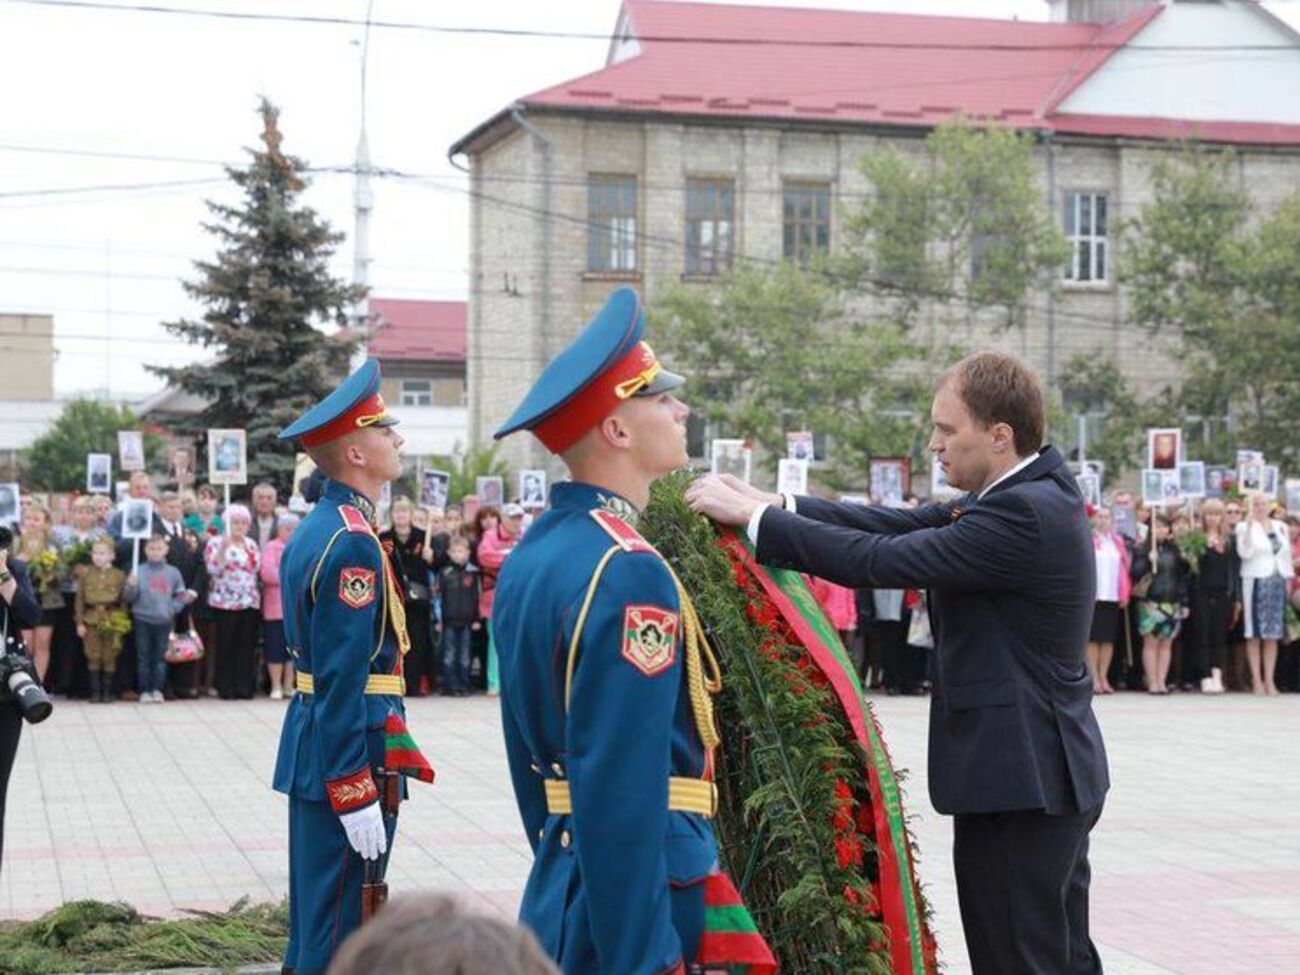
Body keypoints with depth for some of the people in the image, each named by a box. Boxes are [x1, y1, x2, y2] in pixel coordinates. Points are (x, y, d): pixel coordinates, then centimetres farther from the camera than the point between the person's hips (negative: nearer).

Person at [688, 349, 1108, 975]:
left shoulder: (1023, 513, -21)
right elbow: (906, 526, 7)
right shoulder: (1037, 492, 10)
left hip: (1019, 782, -10)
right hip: (1051, 777, 10)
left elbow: (882, 560, -23)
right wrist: (778, 506, -2)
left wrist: (753, 517, -15)